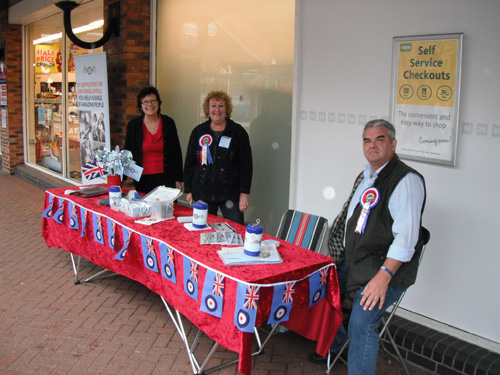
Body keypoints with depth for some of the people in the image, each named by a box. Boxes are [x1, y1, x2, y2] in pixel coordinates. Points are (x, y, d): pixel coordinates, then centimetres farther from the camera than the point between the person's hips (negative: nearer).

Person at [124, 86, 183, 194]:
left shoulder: (168, 123, 2)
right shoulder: (133, 125, 3)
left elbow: (177, 152, 6)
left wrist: (178, 179, 4)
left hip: (166, 179, 0)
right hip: (142, 180, 1)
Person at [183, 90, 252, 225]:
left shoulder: (238, 132, 2)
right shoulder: (198, 132, 10)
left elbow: (246, 165, 0)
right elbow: (189, 163, 14)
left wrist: (244, 194, -6)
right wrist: (188, 190, 9)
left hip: (230, 194, -2)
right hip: (202, 194, 2)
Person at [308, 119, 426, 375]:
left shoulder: (406, 180, -17)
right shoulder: (365, 175, 14)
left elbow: (406, 237, -24)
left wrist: (383, 276, -29)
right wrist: (335, 255, 21)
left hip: (385, 268, -9)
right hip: (352, 261, 9)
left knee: (360, 324, -22)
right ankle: (332, 346, 42)